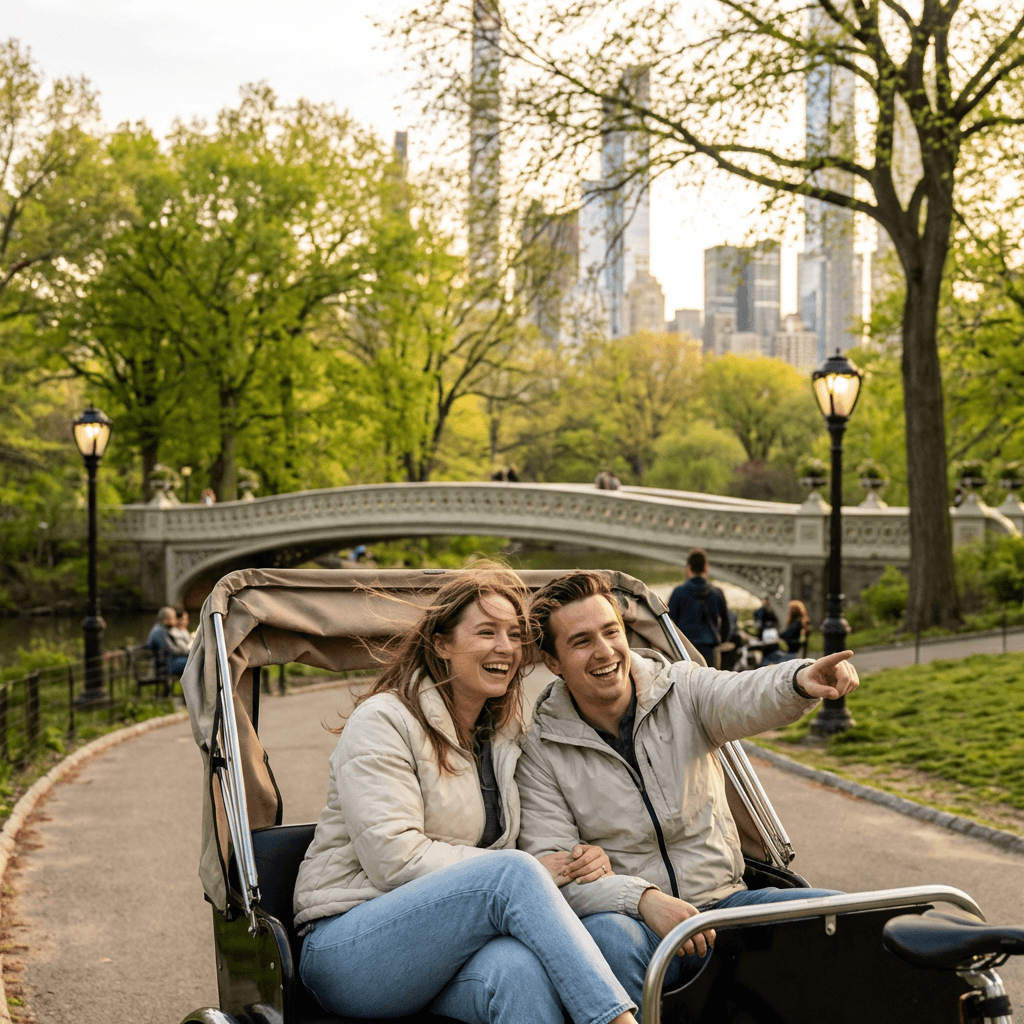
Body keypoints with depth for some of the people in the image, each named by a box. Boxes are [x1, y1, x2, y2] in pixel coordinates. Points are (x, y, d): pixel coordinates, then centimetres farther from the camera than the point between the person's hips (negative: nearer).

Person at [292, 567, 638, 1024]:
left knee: (519, 966, -34)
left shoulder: (505, 735, 15)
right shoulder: (383, 721, -6)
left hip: (452, 945, 5)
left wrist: (583, 861, -8)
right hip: (347, 948, -5)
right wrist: (531, 872, -15)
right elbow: (396, 860, -17)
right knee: (514, 870, -31)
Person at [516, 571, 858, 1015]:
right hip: (628, 917, -3)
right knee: (609, 936, -37)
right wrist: (643, 898, -27)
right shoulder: (540, 751, -2)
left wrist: (801, 681, -45)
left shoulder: (682, 688, 2)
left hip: (721, 902, 3)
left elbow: (745, 696, -20)